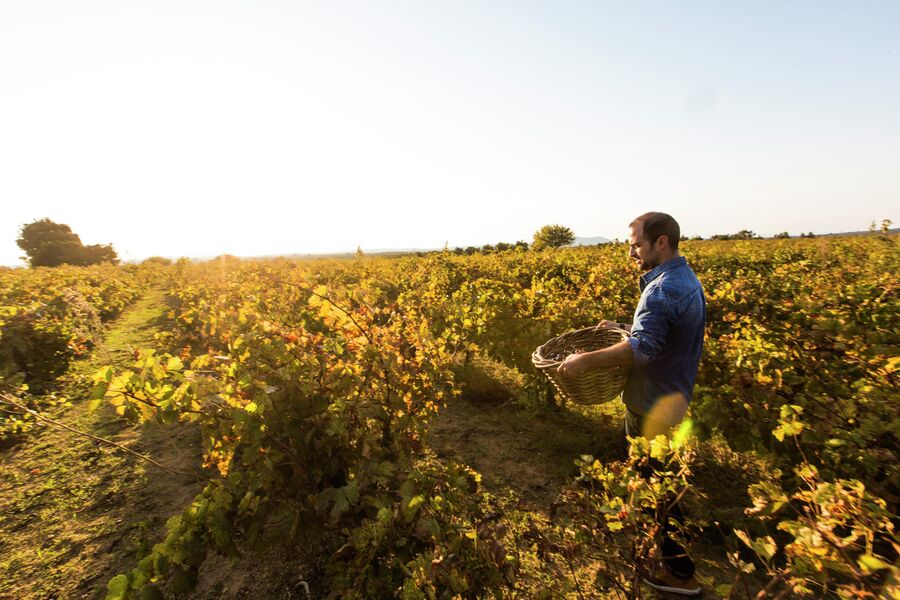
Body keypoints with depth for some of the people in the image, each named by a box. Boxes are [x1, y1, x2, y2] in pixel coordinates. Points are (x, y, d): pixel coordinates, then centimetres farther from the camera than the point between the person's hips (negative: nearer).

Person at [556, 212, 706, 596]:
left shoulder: (663, 289, -27)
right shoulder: (687, 279, 7)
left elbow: (642, 348, -38)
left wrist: (586, 360, -33)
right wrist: (620, 328, 9)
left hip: (654, 405, -10)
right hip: (673, 396, 10)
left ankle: (681, 572, 25)